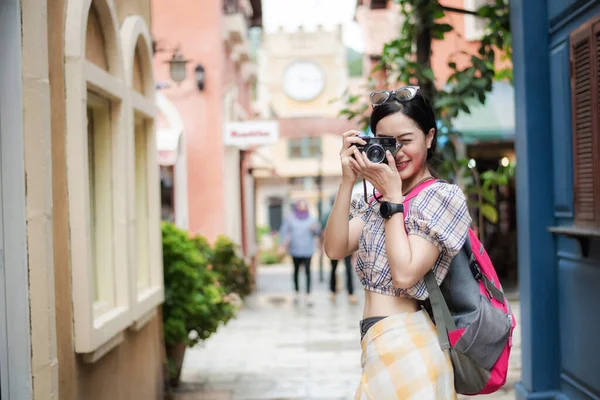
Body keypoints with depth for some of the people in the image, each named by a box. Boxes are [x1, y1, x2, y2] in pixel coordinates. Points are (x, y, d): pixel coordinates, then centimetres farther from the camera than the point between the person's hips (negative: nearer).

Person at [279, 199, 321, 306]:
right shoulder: (290, 219, 5)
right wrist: (284, 243, -4)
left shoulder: (312, 219, 6)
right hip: (295, 249, 1)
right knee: (296, 270, 10)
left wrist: (314, 229, -18)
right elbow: (283, 231, 8)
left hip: (307, 249, -1)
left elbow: (318, 232, 5)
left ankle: (308, 295, -15)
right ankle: (297, 293, 25)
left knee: (307, 270, -11)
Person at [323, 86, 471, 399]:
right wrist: (348, 180, -7)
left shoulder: (442, 196, -9)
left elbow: (405, 274, -19)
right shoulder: (377, 198, 12)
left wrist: (392, 195, -14)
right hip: (378, 346, 7)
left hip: (405, 345, -7)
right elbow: (335, 249, -1)